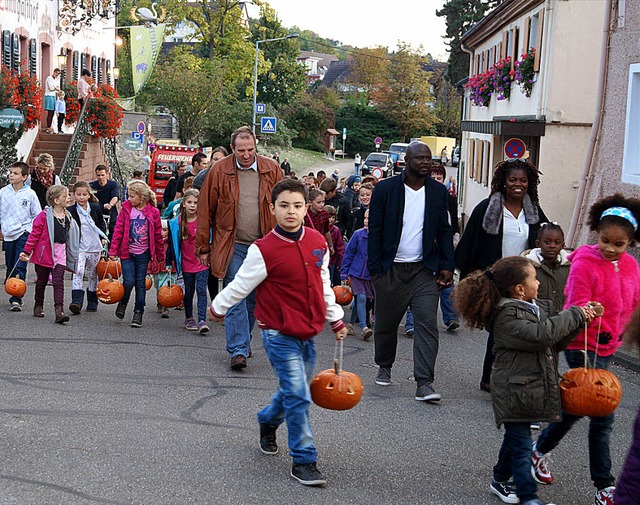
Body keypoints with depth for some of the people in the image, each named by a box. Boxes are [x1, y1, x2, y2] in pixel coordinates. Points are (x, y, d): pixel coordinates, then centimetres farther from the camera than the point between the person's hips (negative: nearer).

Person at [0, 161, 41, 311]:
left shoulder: (30, 194, -3)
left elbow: (37, 215, 5)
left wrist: (29, 228, -4)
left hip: (24, 233, -3)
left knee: (20, 268, -12)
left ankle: (16, 300, -14)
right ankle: (12, 294, 24)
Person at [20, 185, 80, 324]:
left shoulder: (68, 217, 6)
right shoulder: (44, 216, -11)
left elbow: (70, 236, 16)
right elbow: (34, 234, -9)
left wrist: (73, 253, 18)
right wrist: (27, 251, -10)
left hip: (60, 254, 3)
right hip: (44, 253, -3)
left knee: (58, 282, -8)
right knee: (42, 281, 13)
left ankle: (59, 311, -16)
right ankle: (38, 306, 32)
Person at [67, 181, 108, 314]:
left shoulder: (96, 208, 4)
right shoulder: (70, 211, -2)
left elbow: (102, 223, 17)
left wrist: (103, 237, 7)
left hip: (94, 248, 2)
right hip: (78, 248, -2)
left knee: (92, 275, 11)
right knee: (77, 272, -19)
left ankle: (92, 302, 23)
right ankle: (76, 301, -24)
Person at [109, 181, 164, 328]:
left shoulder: (153, 212, -3)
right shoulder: (126, 209, 0)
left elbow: (158, 234, 4)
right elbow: (118, 229, 0)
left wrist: (160, 255, 8)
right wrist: (113, 250, -5)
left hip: (143, 254, 0)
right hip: (127, 252, 0)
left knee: (140, 283, 3)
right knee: (129, 281, -8)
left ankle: (138, 313, 10)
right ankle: (123, 302, 20)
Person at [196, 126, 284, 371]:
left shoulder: (271, 170, 3)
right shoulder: (219, 171, -2)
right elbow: (205, 211, 3)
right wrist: (204, 247, 2)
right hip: (232, 246, -2)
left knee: (255, 298, 10)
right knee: (236, 298, -6)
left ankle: (241, 341, 27)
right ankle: (239, 350, -6)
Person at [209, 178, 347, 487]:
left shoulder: (318, 243, 2)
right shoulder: (264, 249, -16)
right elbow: (240, 286, -3)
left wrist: (336, 320, 20)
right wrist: (218, 308, 7)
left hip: (308, 333, 6)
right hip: (279, 335, -6)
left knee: (292, 391, 18)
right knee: (298, 396, -9)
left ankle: (268, 421, 48)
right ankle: (303, 461, 2)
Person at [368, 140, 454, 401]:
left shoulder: (438, 191, 6)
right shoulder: (385, 188, -3)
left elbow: (444, 231, 10)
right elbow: (375, 230, -2)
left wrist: (447, 266, 0)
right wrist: (375, 268, -7)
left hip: (424, 269, 1)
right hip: (391, 269, -1)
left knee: (427, 324, -9)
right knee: (386, 322, 11)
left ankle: (424, 383, -9)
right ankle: (384, 367, 35)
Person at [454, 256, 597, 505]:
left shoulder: (535, 308, 9)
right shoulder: (507, 317, -21)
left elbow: (556, 341, 13)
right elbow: (542, 335, -30)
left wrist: (582, 316, 2)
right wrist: (574, 315, -19)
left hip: (531, 389, 9)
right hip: (515, 393, -9)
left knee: (516, 438, 22)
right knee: (521, 445, -1)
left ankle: (500, 481, 38)